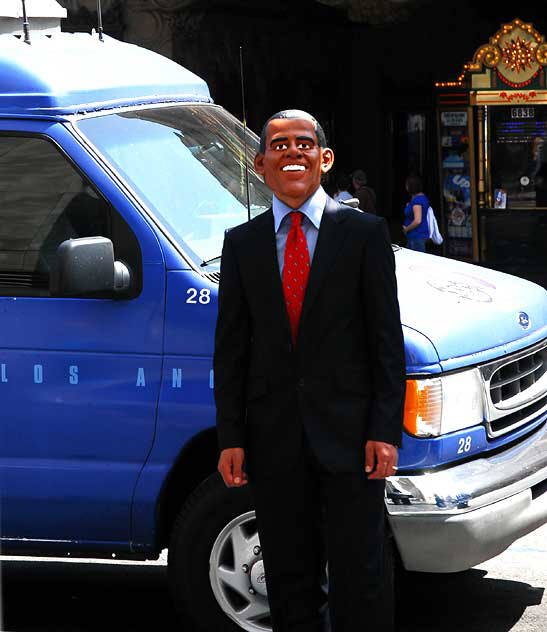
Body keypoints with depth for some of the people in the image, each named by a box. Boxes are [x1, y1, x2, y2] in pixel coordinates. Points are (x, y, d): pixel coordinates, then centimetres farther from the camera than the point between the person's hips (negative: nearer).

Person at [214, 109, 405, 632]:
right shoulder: (241, 243, 8)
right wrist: (230, 438, 2)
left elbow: (387, 338, -1)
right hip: (273, 437, 3)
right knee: (289, 584, 10)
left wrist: (385, 431, -7)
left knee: (358, 582, 1)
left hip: (348, 431, -2)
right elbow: (229, 346, 8)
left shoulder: (365, 233, 1)